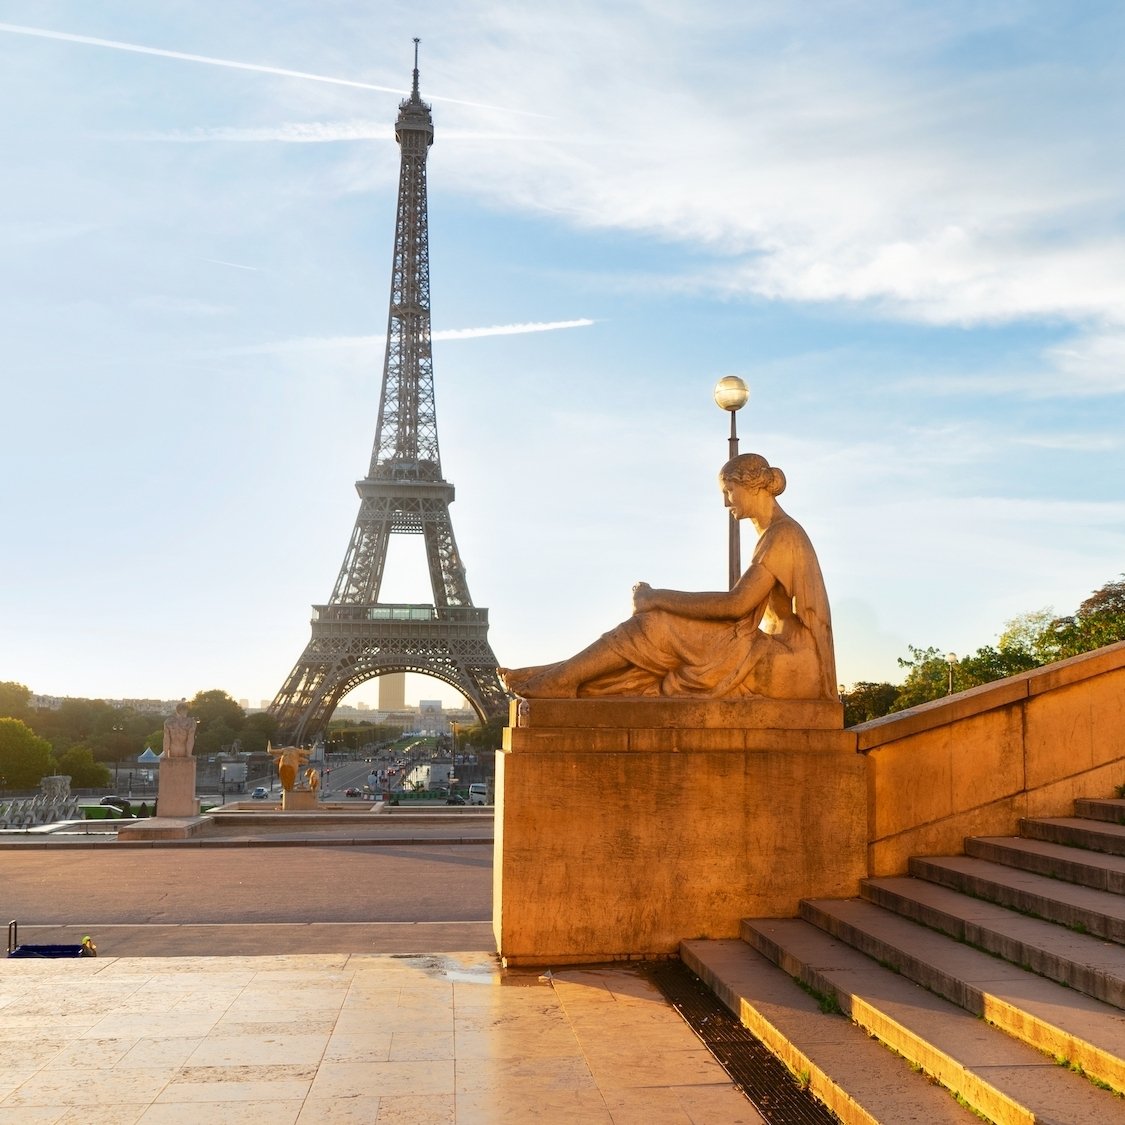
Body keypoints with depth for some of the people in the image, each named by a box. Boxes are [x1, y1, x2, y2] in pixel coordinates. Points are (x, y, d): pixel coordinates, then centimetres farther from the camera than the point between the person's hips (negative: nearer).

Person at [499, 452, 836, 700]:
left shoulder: (783, 534, -12)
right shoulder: (774, 534, 19)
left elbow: (737, 603, -21)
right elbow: (744, 606, 15)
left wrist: (657, 599, -15)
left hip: (791, 663, -9)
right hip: (780, 658, 9)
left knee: (656, 624, -13)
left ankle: (554, 681, -8)